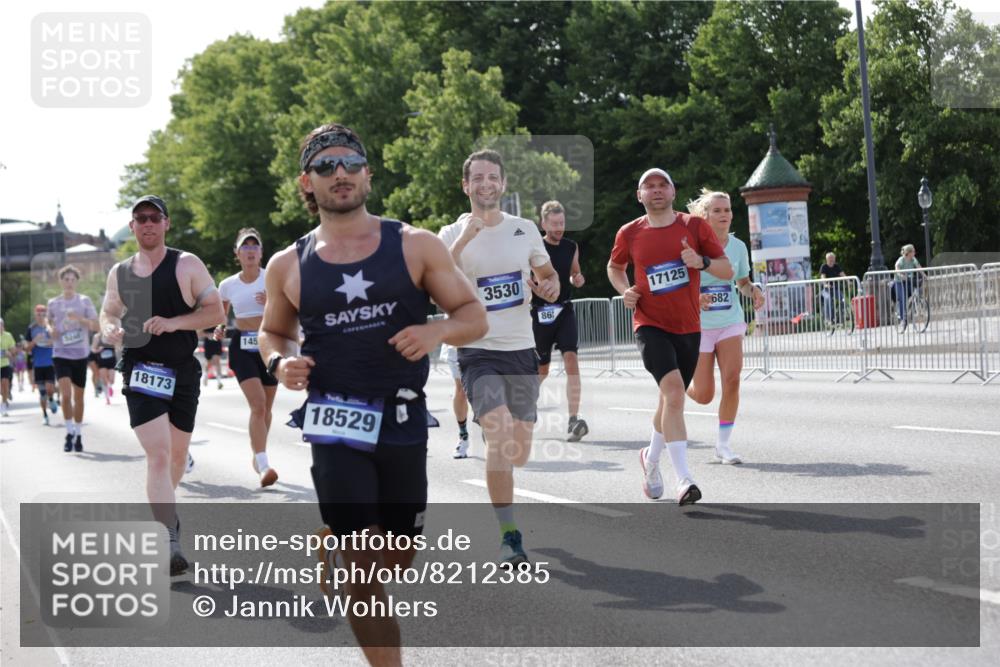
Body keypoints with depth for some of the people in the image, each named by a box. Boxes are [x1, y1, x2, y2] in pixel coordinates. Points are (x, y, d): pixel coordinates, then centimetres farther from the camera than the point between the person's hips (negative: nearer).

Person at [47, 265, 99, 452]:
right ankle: (69, 432, -4)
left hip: (81, 354, 0)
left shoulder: (85, 301, 1)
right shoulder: (53, 303, 5)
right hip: (60, 354, 0)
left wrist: (80, 319, -19)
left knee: (78, 396, 8)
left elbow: (96, 326, -1)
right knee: (66, 394, -16)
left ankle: (78, 434, 21)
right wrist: (51, 330, -1)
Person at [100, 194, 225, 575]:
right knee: (158, 454, -15)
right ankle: (170, 542, -17)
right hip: (140, 371, 0)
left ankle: (162, 508, 42)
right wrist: (110, 329, -4)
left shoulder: (187, 265, -3)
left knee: (177, 453, 14)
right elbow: (108, 312, 20)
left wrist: (173, 323, -20)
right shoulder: (119, 272, 7)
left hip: (183, 372, 0)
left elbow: (215, 312, -6)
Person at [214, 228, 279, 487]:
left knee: (265, 407, 9)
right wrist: (219, 328, 0)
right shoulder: (228, 285, 4)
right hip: (242, 346, -1)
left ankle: (257, 457, 31)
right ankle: (263, 465, -25)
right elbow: (220, 313, 21)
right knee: (257, 404, -19)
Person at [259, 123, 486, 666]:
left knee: (397, 562, 16)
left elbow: (474, 316, 2)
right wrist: (281, 363, -4)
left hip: (405, 423, 2)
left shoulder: (415, 246, 0)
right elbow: (272, 332, 19)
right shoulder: (288, 265, 3)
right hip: (336, 424, -1)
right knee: (362, 568, -10)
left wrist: (438, 330, -19)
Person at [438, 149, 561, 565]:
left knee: (519, 452, 7)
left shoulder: (525, 229, 8)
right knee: (499, 436, -22)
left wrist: (551, 287, -1)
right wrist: (462, 242, -26)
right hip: (479, 351, -4)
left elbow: (547, 274, 22)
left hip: (522, 349, 4)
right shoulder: (452, 235, -1)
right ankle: (509, 536, -14)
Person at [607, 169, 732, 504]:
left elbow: (727, 271, 1)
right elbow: (615, 267, 20)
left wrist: (702, 262, -20)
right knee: (673, 390, -24)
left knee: (671, 400, 15)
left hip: (688, 328, 3)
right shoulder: (630, 233, 1)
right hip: (651, 325, -3)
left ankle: (651, 458, 43)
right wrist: (624, 290, -1)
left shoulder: (695, 226, -1)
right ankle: (684, 480, -26)